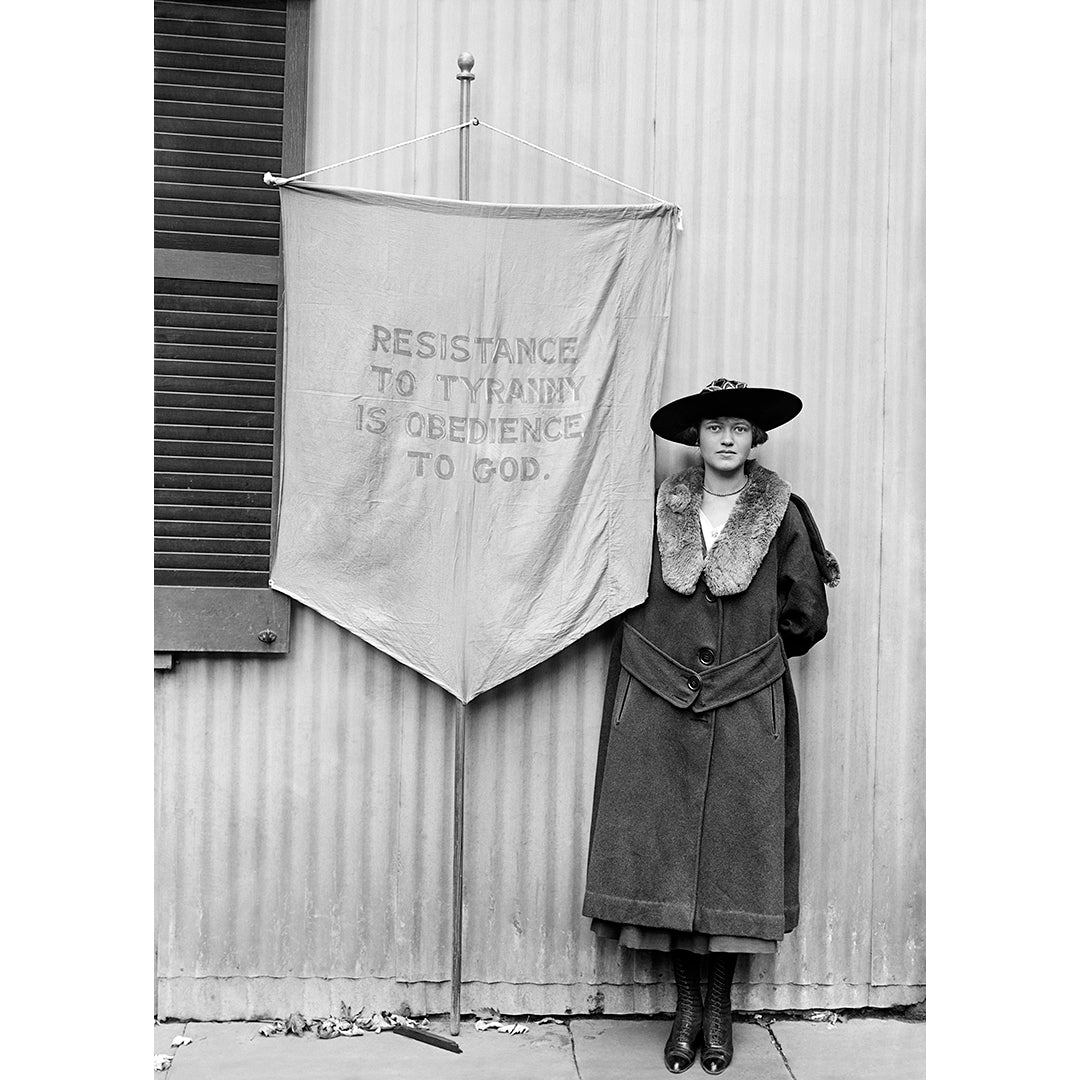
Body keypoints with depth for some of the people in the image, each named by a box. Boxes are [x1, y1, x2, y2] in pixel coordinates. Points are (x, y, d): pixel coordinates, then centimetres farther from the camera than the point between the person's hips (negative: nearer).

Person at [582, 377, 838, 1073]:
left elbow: (806, 619, 7)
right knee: (666, 847, 4)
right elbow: (634, 605, 13)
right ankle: (687, 1003, 21)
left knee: (734, 850, 4)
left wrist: (750, 652, 10)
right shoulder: (662, 510, 5)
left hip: (747, 709, -1)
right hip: (660, 704, 2)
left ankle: (721, 1009, 21)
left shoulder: (783, 515, 1)